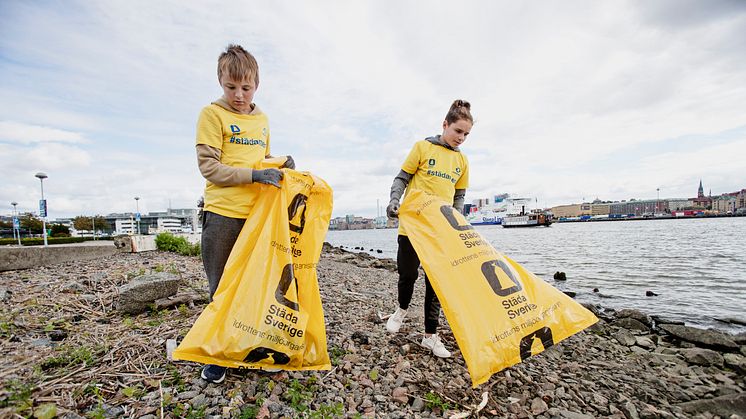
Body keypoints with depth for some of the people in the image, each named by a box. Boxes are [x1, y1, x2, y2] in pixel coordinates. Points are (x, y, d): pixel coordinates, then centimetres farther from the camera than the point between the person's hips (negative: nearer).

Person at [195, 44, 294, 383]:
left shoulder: (262, 120, 14)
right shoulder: (212, 114, -3)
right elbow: (209, 167, -9)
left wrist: (279, 164, 3)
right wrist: (254, 174, -19)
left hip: (258, 213, 5)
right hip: (223, 214, -5)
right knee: (222, 288, 7)